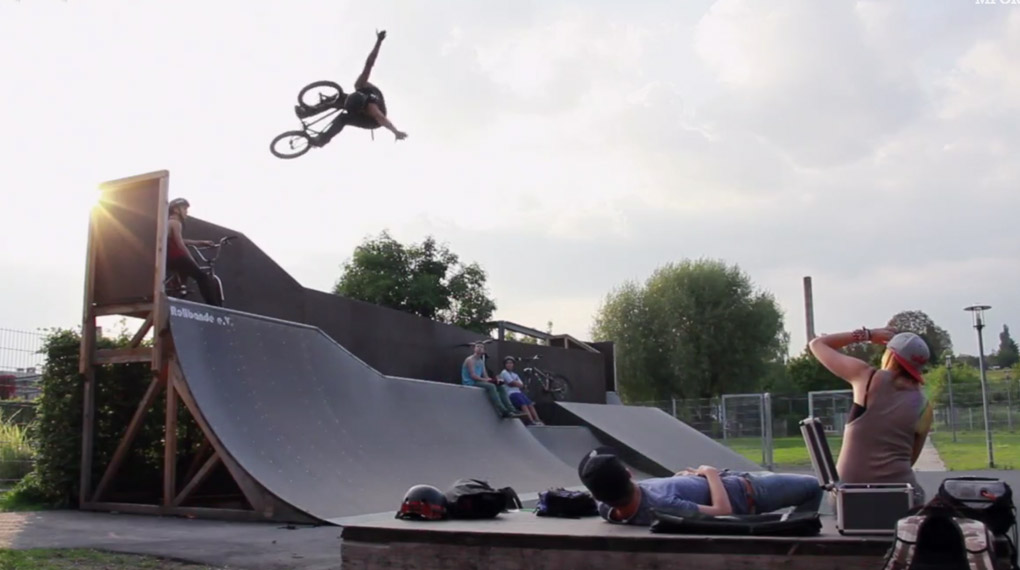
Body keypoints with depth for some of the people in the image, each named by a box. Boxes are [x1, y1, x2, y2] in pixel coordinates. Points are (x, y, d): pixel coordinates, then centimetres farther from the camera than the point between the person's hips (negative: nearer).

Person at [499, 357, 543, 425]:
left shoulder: (514, 374, 24)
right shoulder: (504, 373, 0)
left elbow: (521, 385, 10)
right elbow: (513, 383, -10)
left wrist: (515, 383, -5)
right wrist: (518, 383, 6)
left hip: (518, 392, 8)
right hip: (511, 393, -8)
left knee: (530, 404, -11)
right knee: (523, 404, -27)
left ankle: (537, 420, -20)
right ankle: (532, 421, -38)